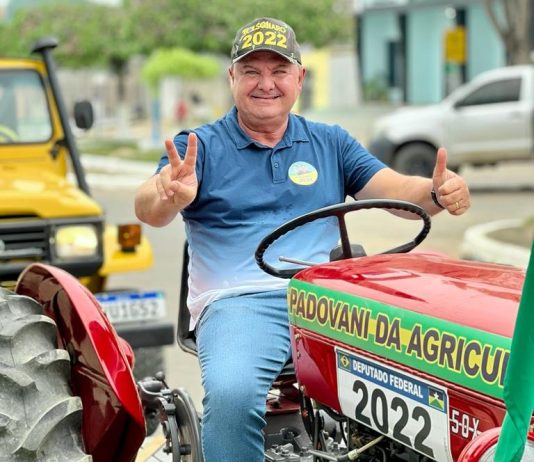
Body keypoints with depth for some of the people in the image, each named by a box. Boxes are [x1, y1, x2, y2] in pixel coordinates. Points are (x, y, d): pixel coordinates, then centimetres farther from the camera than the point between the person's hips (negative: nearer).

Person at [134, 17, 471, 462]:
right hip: (238, 300, -2)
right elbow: (148, 209, -8)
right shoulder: (200, 147, 9)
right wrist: (170, 195, -33)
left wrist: (437, 192, -15)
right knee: (231, 393, -34)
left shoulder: (330, 143, 20)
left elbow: (395, 190, 8)